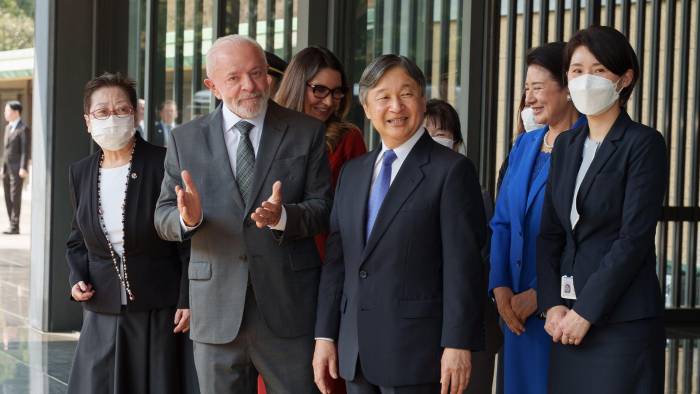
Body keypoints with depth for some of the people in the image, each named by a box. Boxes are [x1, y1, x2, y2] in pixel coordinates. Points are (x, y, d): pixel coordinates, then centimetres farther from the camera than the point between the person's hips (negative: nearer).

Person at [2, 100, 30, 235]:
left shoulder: (24, 128, -8)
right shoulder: (8, 127, 18)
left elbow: (26, 150, -13)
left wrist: (23, 168, -19)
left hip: (17, 168, -8)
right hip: (7, 168, 8)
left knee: (15, 197, -8)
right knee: (8, 198, 6)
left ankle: (14, 227, -7)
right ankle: (13, 226, 10)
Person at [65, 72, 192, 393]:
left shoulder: (164, 164, -9)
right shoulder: (80, 172, 8)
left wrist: (189, 299, -11)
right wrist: (77, 277, 3)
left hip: (159, 312, -4)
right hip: (102, 312, 4)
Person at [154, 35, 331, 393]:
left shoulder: (306, 132, 2)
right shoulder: (186, 140, 6)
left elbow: (323, 208, -1)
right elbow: (163, 217, 5)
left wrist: (283, 216, -22)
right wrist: (187, 218, -19)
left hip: (288, 310, -1)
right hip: (216, 313, 1)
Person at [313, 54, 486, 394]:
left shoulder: (451, 170, -5)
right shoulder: (352, 172, 14)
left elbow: (462, 264, -10)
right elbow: (336, 259, 13)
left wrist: (458, 344, -15)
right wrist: (325, 336, 8)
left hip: (415, 352, -6)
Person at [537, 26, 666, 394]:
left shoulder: (644, 143, -6)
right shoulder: (566, 144, 14)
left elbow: (634, 237, -13)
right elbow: (550, 232, 12)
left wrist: (586, 311, -13)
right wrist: (552, 305, -1)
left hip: (623, 318, -6)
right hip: (570, 317, 6)